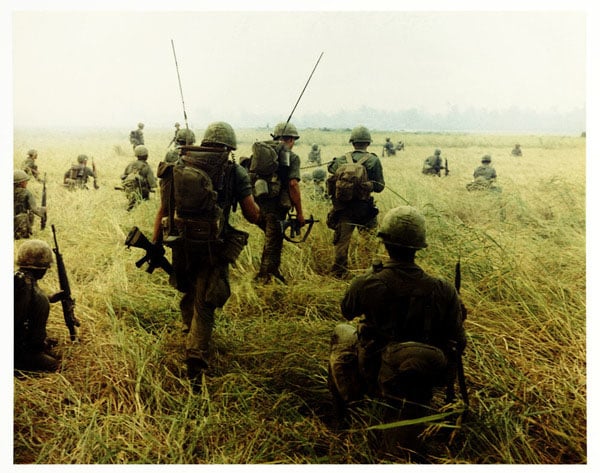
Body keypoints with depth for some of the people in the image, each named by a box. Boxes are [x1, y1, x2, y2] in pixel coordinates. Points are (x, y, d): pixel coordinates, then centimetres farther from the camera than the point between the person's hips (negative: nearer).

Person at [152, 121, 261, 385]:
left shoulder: (178, 167, 3)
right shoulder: (234, 172, -7)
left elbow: (163, 210, 3)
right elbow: (252, 216, -6)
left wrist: (155, 244, 10)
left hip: (180, 243, 4)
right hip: (213, 247, -4)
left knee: (188, 291, 29)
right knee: (204, 304, 7)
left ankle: (190, 332, 51)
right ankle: (195, 360, 0)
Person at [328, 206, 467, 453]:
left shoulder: (366, 284, -20)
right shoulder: (443, 290, -17)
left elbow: (347, 312, 3)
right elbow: (458, 342, -7)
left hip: (374, 375, -1)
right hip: (423, 383, 1)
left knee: (341, 331, 25)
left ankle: (340, 405, 33)